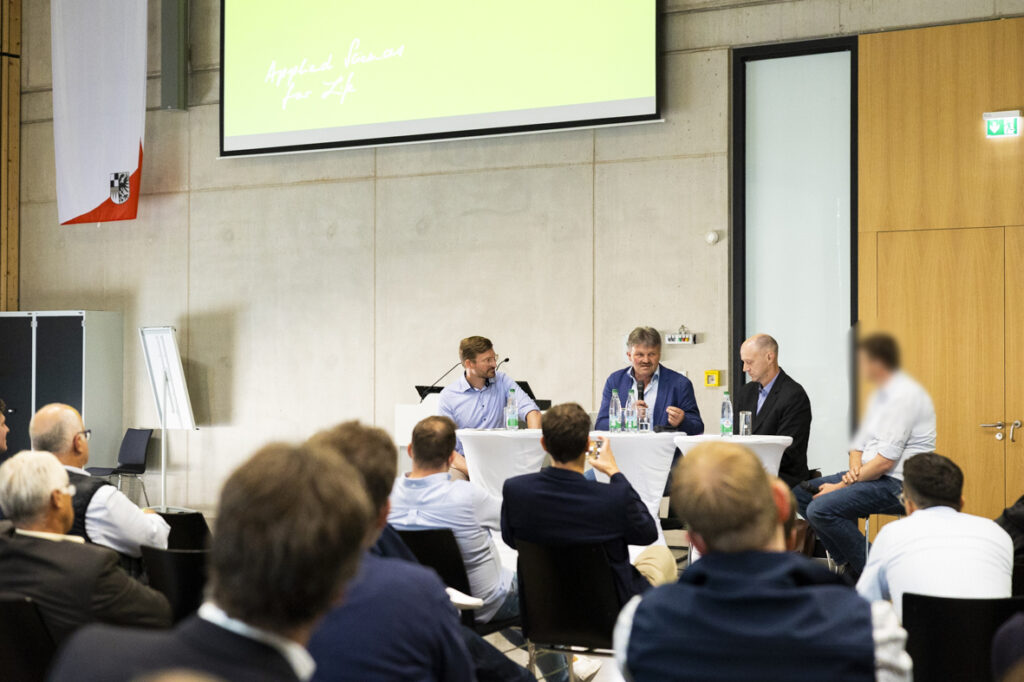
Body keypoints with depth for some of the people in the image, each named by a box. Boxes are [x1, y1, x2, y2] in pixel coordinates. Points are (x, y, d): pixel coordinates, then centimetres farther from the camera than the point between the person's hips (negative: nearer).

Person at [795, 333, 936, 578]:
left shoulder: (904, 395, -17)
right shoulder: (881, 395, 16)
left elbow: (885, 461, -21)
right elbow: (859, 444, 18)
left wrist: (841, 486, -15)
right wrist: (854, 469, -5)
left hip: (897, 484, -11)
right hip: (872, 476, 11)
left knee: (821, 508, -26)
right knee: (801, 494, 5)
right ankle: (847, 565, 4)